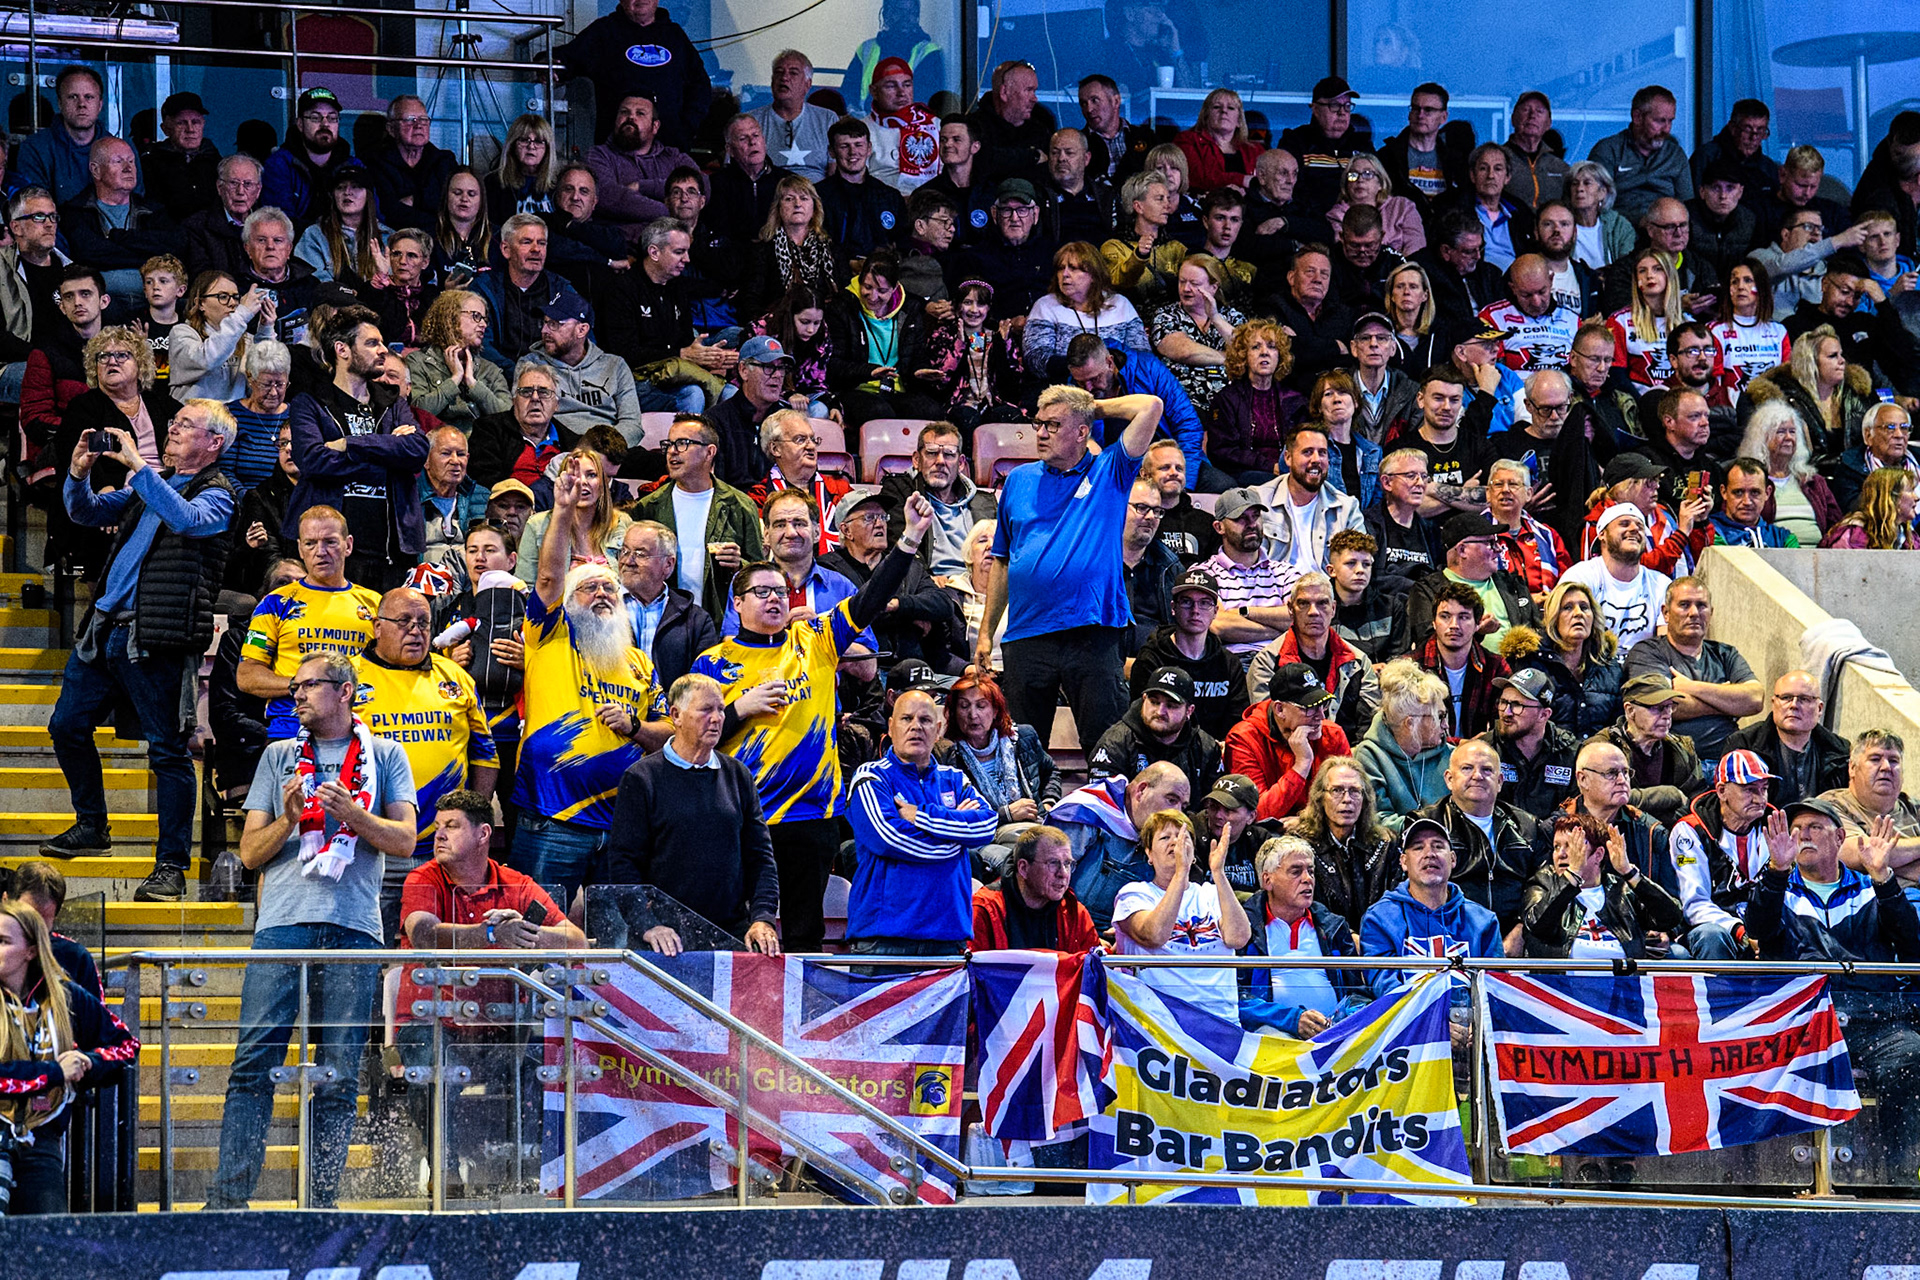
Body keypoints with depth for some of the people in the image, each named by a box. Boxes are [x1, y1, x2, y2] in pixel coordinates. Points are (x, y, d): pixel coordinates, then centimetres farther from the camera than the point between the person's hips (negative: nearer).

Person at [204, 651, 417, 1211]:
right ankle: (230, 1193, -14)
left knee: (339, 1075, -2)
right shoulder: (279, 758, 19)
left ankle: (323, 1198, 1)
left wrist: (352, 814, -10)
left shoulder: (385, 756, 15)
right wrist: (289, 820, -5)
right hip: (283, 922, 1)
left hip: (352, 928, -1)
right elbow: (251, 852, 14)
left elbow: (404, 840, 5)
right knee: (255, 1061, -10)